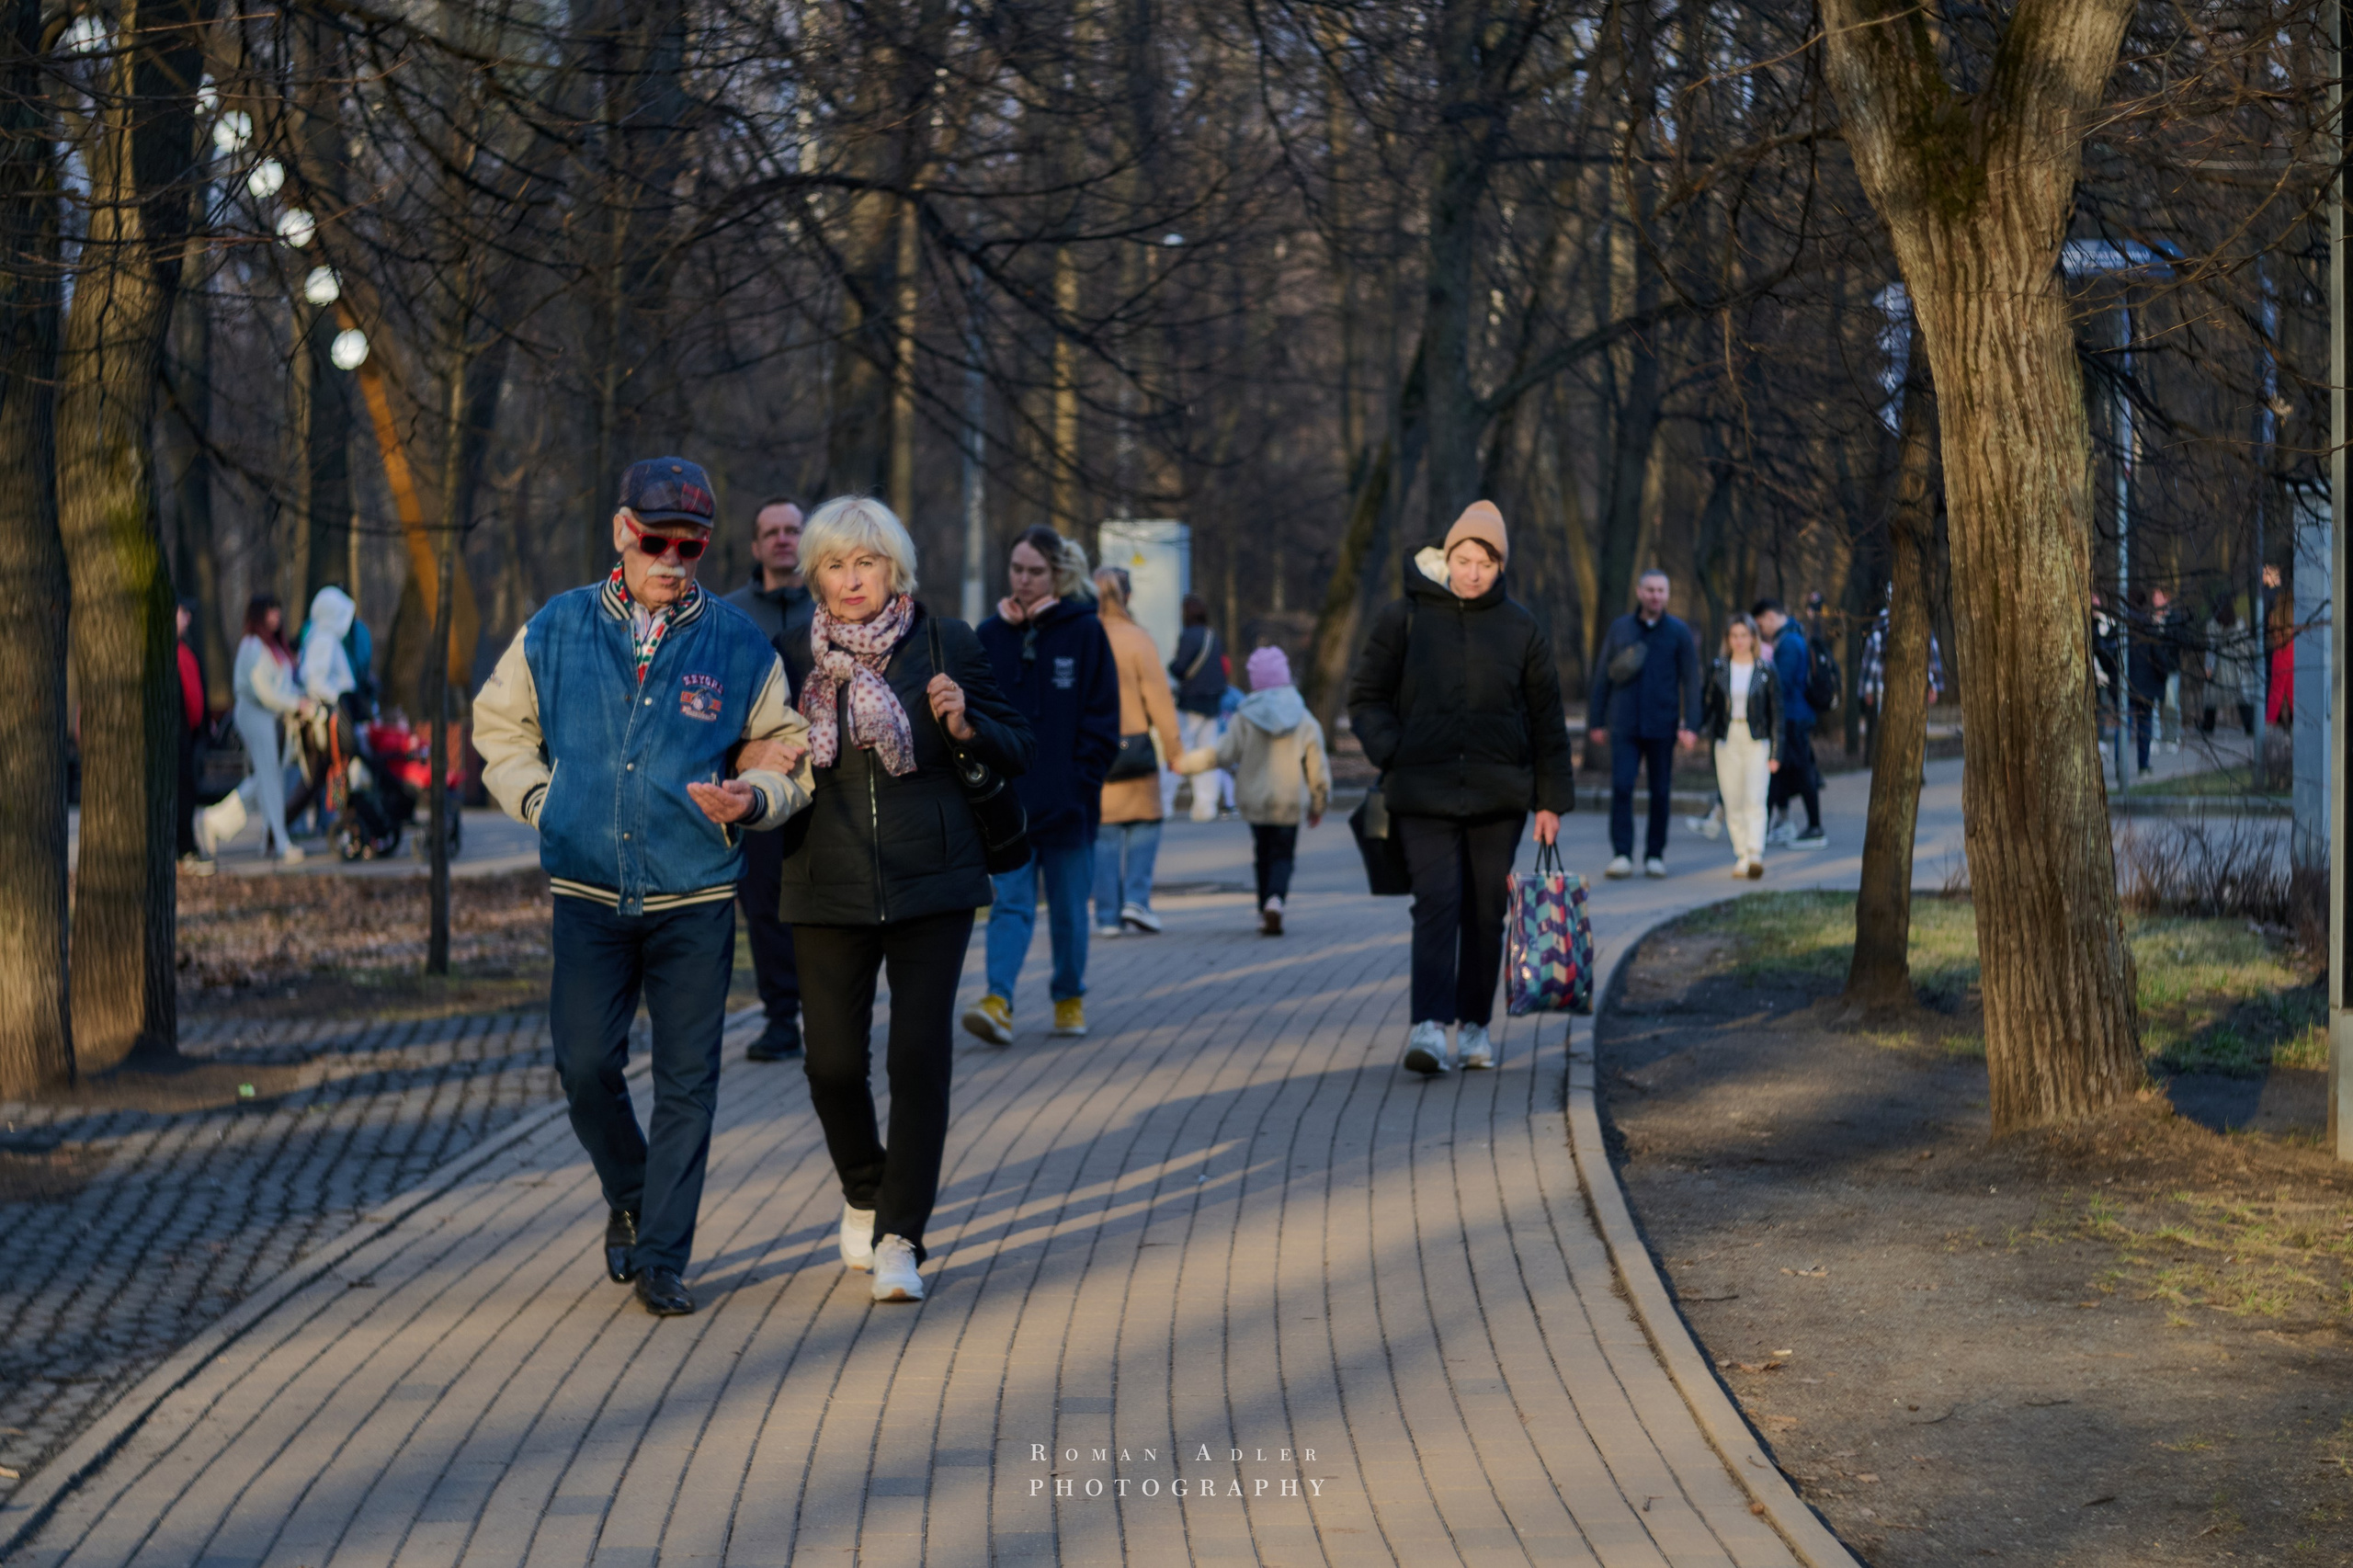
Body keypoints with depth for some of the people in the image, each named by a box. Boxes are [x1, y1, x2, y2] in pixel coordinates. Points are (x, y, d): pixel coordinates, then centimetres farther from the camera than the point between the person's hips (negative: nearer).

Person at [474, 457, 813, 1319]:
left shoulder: (738, 644, 1)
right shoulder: (555, 632, 3)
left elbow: (782, 756, 10)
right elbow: (499, 725, 18)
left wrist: (748, 799, -11)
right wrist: (539, 802, 4)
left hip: (696, 899, 0)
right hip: (588, 893, 1)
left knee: (686, 1079, 0)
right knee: (585, 1065, -4)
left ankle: (662, 1259, 9)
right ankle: (630, 1198, 25)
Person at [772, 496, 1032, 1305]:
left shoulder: (946, 644, 1)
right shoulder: (793, 656, 4)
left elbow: (1017, 753, 6)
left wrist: (965, 724, -14)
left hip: (931, 885, -1)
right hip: (829, 891, 1)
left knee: (920, 1055, -10)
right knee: (832, 1060, 1)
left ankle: (899, 1238, -5)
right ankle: (864, 1194, 30)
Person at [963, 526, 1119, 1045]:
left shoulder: (1084, 632, -1)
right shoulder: (990, 635, 6)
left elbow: (1102, 720, -2)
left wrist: (1079, 784, -9)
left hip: (1067, 803, -1)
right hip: (1007, 801, 1)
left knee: (1068, 909, 9)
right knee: (1010, 904, -8)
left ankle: (1070, 998, 25)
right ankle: (998, 1002, -18)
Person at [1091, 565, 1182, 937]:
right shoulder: (1139, 641, -7)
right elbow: (1159, 700, -6)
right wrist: (1174, 750, 1)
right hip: (1134, 748, -2)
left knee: (1104, 835, 8)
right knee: (1145, 823, 13)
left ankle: (1107, 916, 6)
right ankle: (1136, 898, -2)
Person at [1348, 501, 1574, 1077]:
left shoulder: (1519, 627, 6)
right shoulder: (1404, 618, 2)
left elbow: (1546, 720, 10)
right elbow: (1366, 698, 7)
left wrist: (1551, 800, 7)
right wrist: (1393, 754, -8)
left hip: (1498, 795, 2)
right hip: (1424, 794, -2)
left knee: (1486, 912, 7)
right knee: (1437, 903, -14)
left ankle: (1474, 1024, 20)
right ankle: (1429, 1027, -23)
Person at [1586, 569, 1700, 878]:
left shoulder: (1679, 633, 4)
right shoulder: (1620, 628, 8)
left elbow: (1691, 682, 2)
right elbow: (1602, 677, 10)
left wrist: (1691, 726, -8)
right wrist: (1596, 722, 6)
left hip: (1661, 727, 0)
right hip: (1624, 725, 0)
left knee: (1660, 792, 4)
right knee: (1621, 786, -12)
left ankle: (1655, 856, 14)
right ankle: (1621, 855, -11)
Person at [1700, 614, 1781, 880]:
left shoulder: (1766, 670, 2)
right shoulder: (1718, 668, 7)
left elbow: (1776, 713, 4)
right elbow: (1707, 703, 7)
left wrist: (1775, 753, 0)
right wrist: (1695, 727, -12)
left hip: (1756, 741, -3)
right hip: (1727, 741, 3)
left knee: (1755, 800, -15)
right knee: (1733, 803, 2)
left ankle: (1755, 855, -23)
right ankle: (1741, 857, 9)